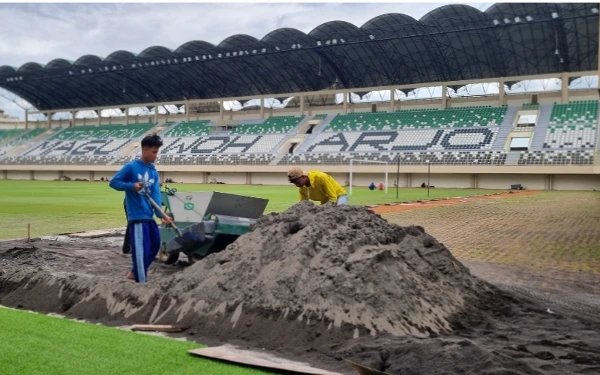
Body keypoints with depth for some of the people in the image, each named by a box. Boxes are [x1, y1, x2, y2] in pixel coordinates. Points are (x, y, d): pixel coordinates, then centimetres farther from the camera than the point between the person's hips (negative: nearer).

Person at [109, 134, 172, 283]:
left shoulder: (154, 172, 9)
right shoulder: (131, 167, -7)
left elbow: (156, 194, 1)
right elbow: (113, 182, -6)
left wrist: (161, 214, -14)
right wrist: (131, 186, -22)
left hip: (149, 216, 8)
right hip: (137, 215, -8)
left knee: (155, 244, 16)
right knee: (141, 249, -7)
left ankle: (135, 272, 30)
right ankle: (142, 281, 4)